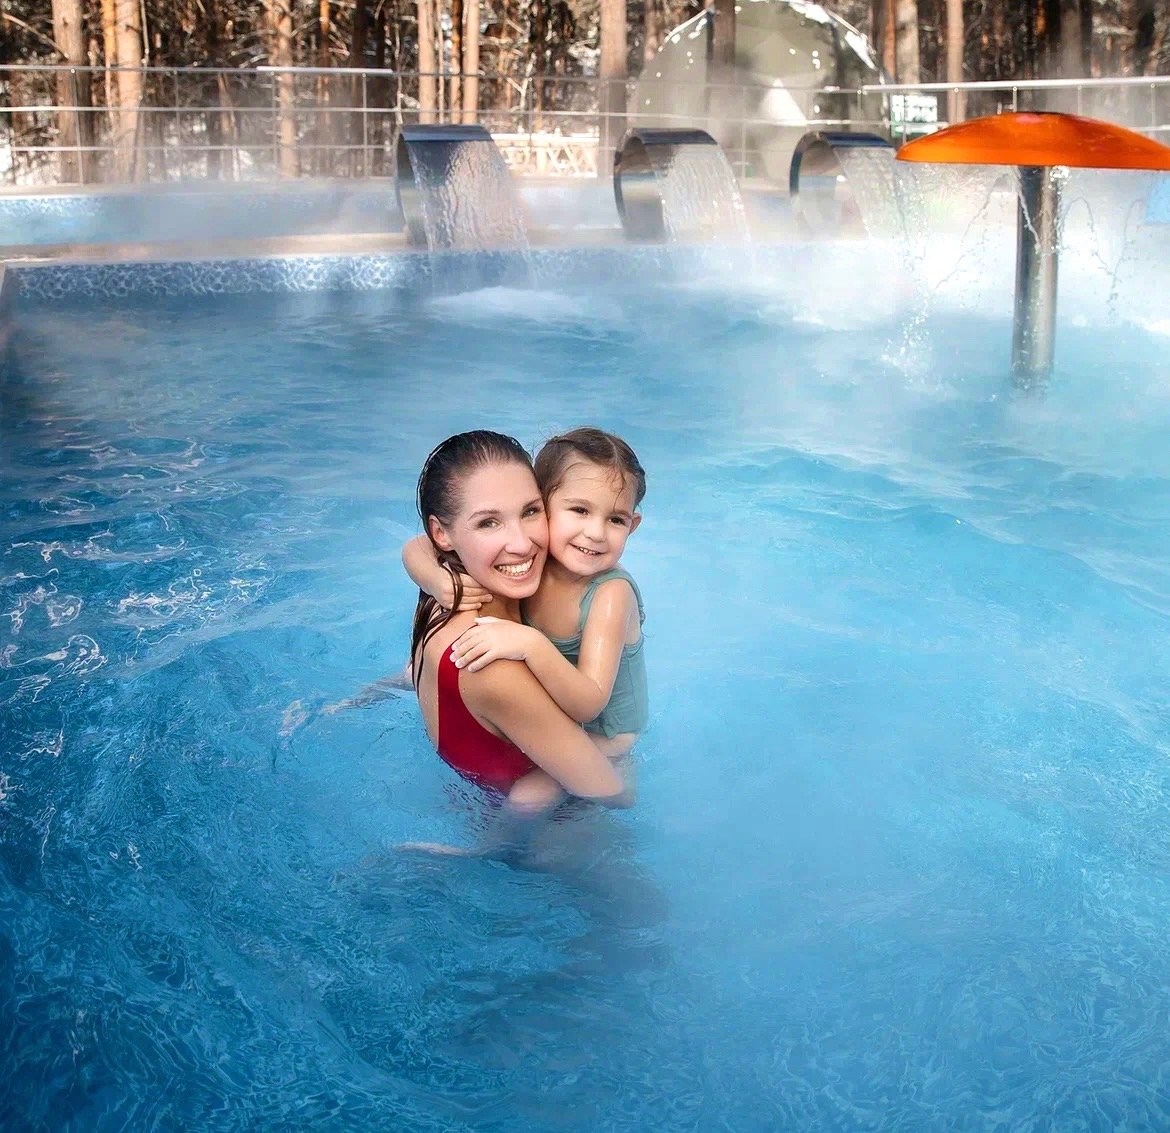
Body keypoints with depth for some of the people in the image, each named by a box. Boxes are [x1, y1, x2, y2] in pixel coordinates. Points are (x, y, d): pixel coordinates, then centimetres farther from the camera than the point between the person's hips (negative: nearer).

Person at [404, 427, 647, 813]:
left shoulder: (611, 594, -33)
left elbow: (587, 705, -38)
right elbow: (416, 548, -11)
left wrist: (531, 645, -51)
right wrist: (438, 581, -33)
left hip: (603, 735, -5)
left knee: (529, 797, -23)